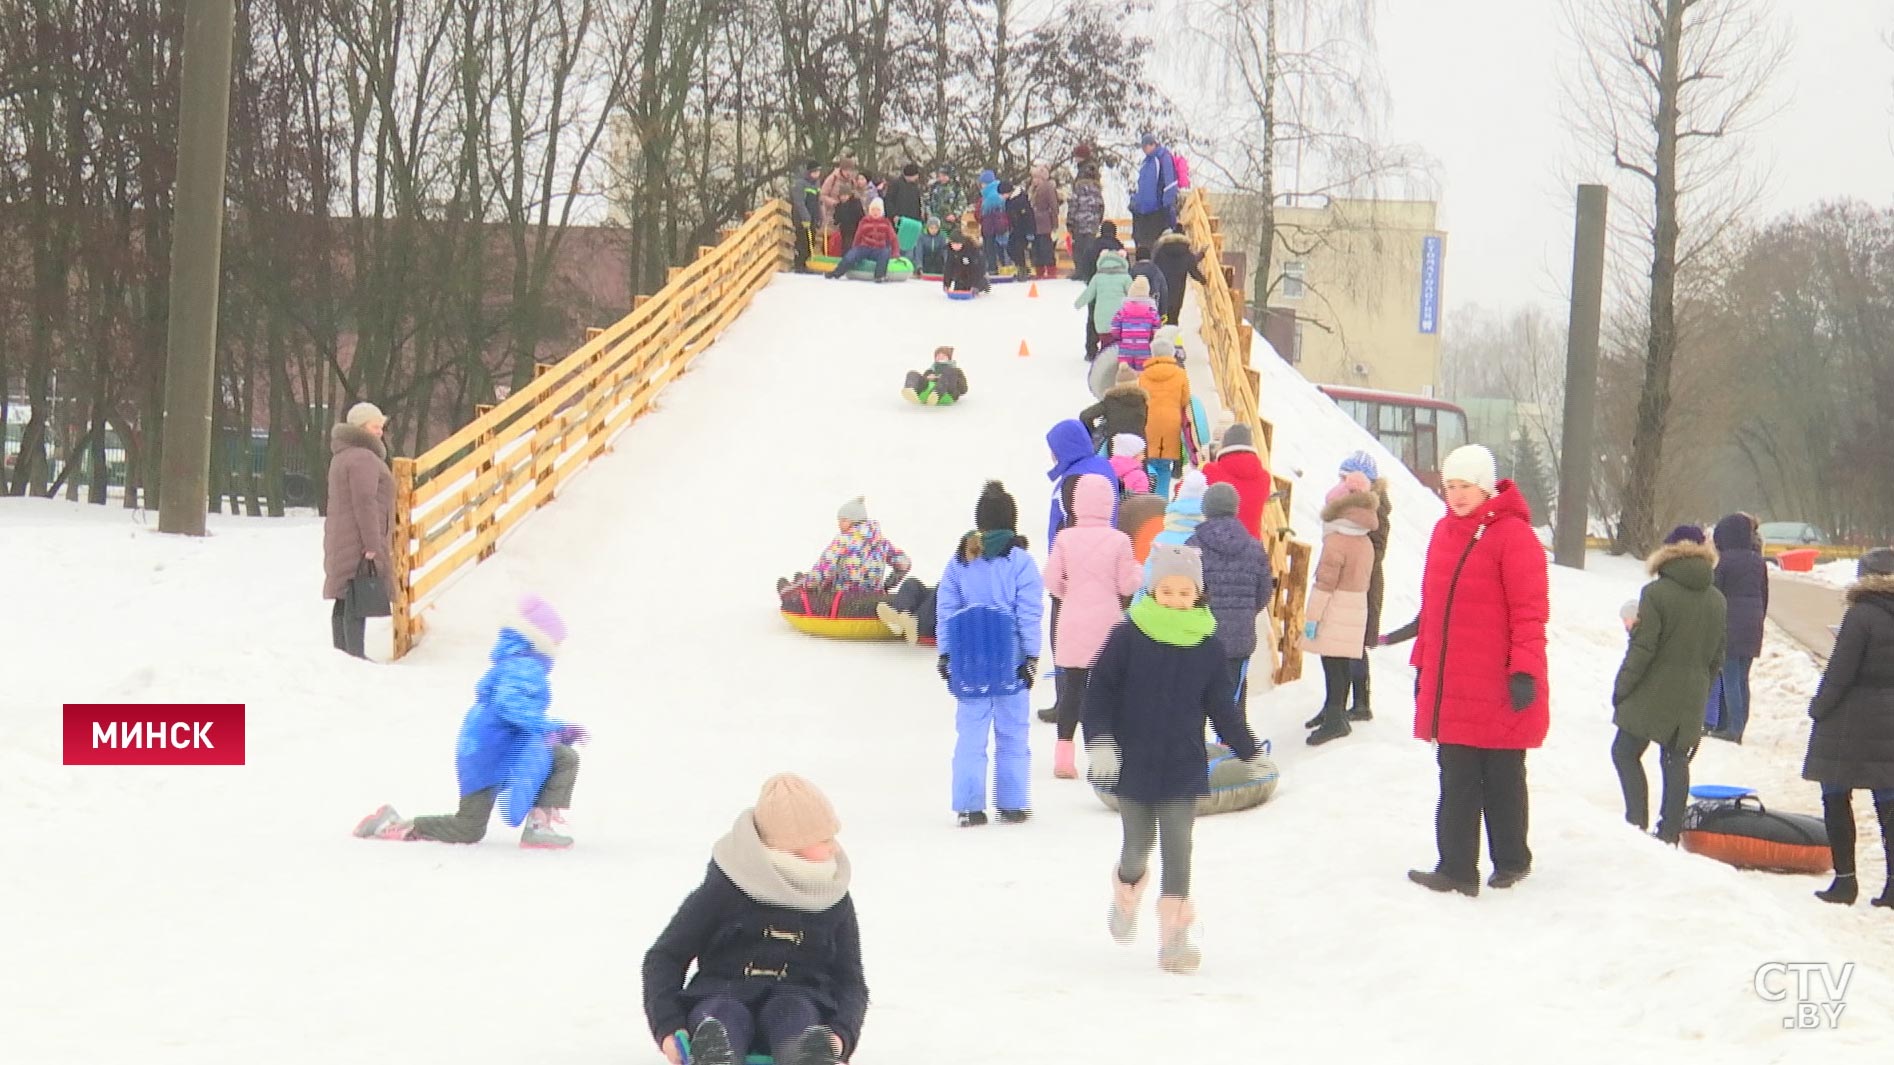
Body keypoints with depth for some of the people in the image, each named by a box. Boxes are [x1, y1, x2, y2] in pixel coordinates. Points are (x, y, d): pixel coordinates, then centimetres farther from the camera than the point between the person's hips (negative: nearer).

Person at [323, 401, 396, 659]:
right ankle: (355, 656, -16)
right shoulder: (363, 458, -13)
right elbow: (365, 503, -20)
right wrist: (372, 545, -21)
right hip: (360, 543, -11)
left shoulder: (342, 456, 21)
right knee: (358, 601, -12)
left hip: (342, 542, 11)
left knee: (344, 602, 12)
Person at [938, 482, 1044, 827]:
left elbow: (946, 611, 3)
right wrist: (1031, 656, 0)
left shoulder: (959, 562, 1)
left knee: (970, 734, 7)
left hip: (968, 662, 2)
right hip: (1009, 660, -2)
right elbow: (1029, 614, -7)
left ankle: (969, 806, 7)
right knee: (1012, 734, 8)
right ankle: (1012, 804, 13)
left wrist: (944, 655, 9)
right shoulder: (1020, 561, -7)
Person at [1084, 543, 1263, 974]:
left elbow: (1221, 706, 11)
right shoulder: (1127, 637, -5)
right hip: (1133, 763, -1)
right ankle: (1126, 894, 40)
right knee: (1138, 845, 7)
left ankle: (1174, 934, 1)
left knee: (1177, 845, -5)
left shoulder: (1208, 648, 1)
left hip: (1184, 765, 1)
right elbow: (1099, 691, -2)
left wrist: (1247, 750, 13)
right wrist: (1099, 740, -13)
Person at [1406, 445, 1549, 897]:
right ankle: (1456, 868, 14)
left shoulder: (1513, 536, -12)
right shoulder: (1444, 532, 12)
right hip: (1450, 687, 7)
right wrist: (1424, 663, 19)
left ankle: (1511, 860, 19)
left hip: (1498, 690, -7)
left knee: (1502, 778, 7)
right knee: (1457, 781, 8)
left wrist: (1525, 670, -18)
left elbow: (1529, 611, -13)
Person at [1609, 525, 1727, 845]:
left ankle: (1638, 820, -6)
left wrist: (1621, 686, -5)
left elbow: (1642, 648, -14)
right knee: (1676, 760, 10)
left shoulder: (1656, 593, -12)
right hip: (1690, 703, 5)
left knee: (1625, 752, 6)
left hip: (1652, 695, -5)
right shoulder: (1717, 601, 7)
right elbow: (1717, 658, 13)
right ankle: (1670, 830, 9)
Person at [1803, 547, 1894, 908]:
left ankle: (1845, 878, 1)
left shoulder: (1861, 616, -15)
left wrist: (1819, 707, -4)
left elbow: (1840, 671, -16)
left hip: (1850, 721, -6)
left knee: (1836, 798, 4)